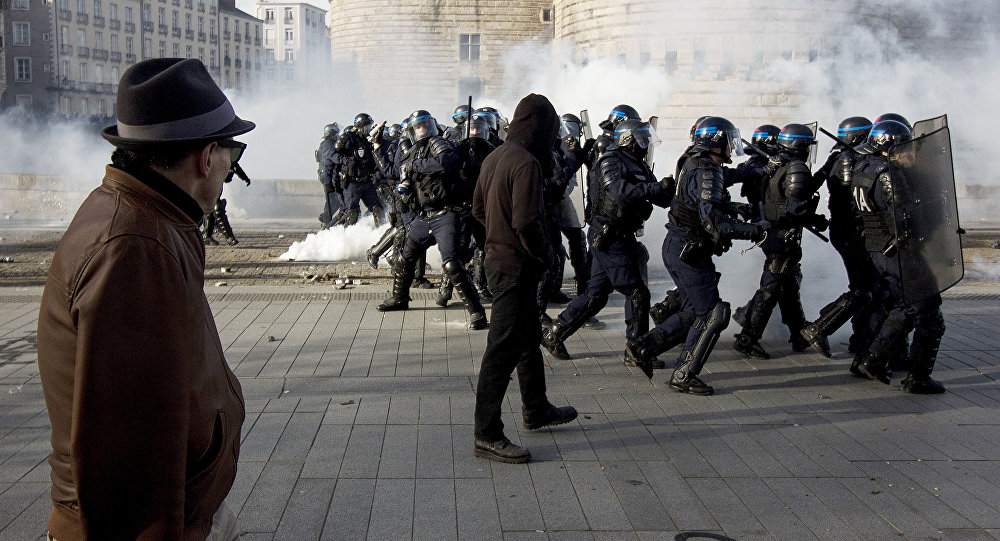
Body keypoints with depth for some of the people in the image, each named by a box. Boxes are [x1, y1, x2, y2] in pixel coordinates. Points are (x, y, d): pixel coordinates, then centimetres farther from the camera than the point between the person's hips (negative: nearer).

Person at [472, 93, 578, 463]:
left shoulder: (494, 158, 8)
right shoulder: (527, 163, -20)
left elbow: (478, 208, 17)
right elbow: (526, 222, -26)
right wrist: (545, 255, -11)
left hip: (497, 256, 10)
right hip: (516, 266, -10)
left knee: (528, 338, 23)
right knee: (503, 350, -4)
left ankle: (536, 411, 38)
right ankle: (487, 435, 2)